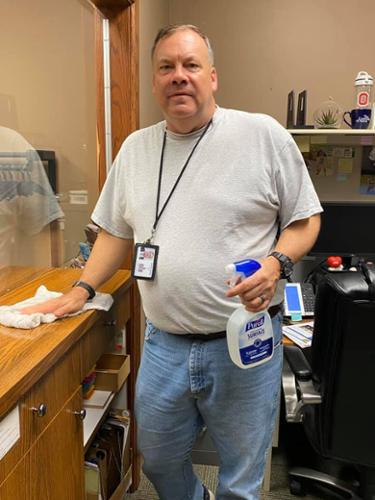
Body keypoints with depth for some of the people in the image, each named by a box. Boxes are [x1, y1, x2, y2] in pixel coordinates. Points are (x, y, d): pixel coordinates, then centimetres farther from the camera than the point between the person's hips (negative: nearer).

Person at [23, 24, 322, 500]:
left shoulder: (263, 134, -6)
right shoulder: (135, 148, 7)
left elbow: (306, 219, -2)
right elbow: (116, 229, 16)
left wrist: (276, 262, -20)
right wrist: (82, 290, 11)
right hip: (164, 344, 5)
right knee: (157, 460, 24)